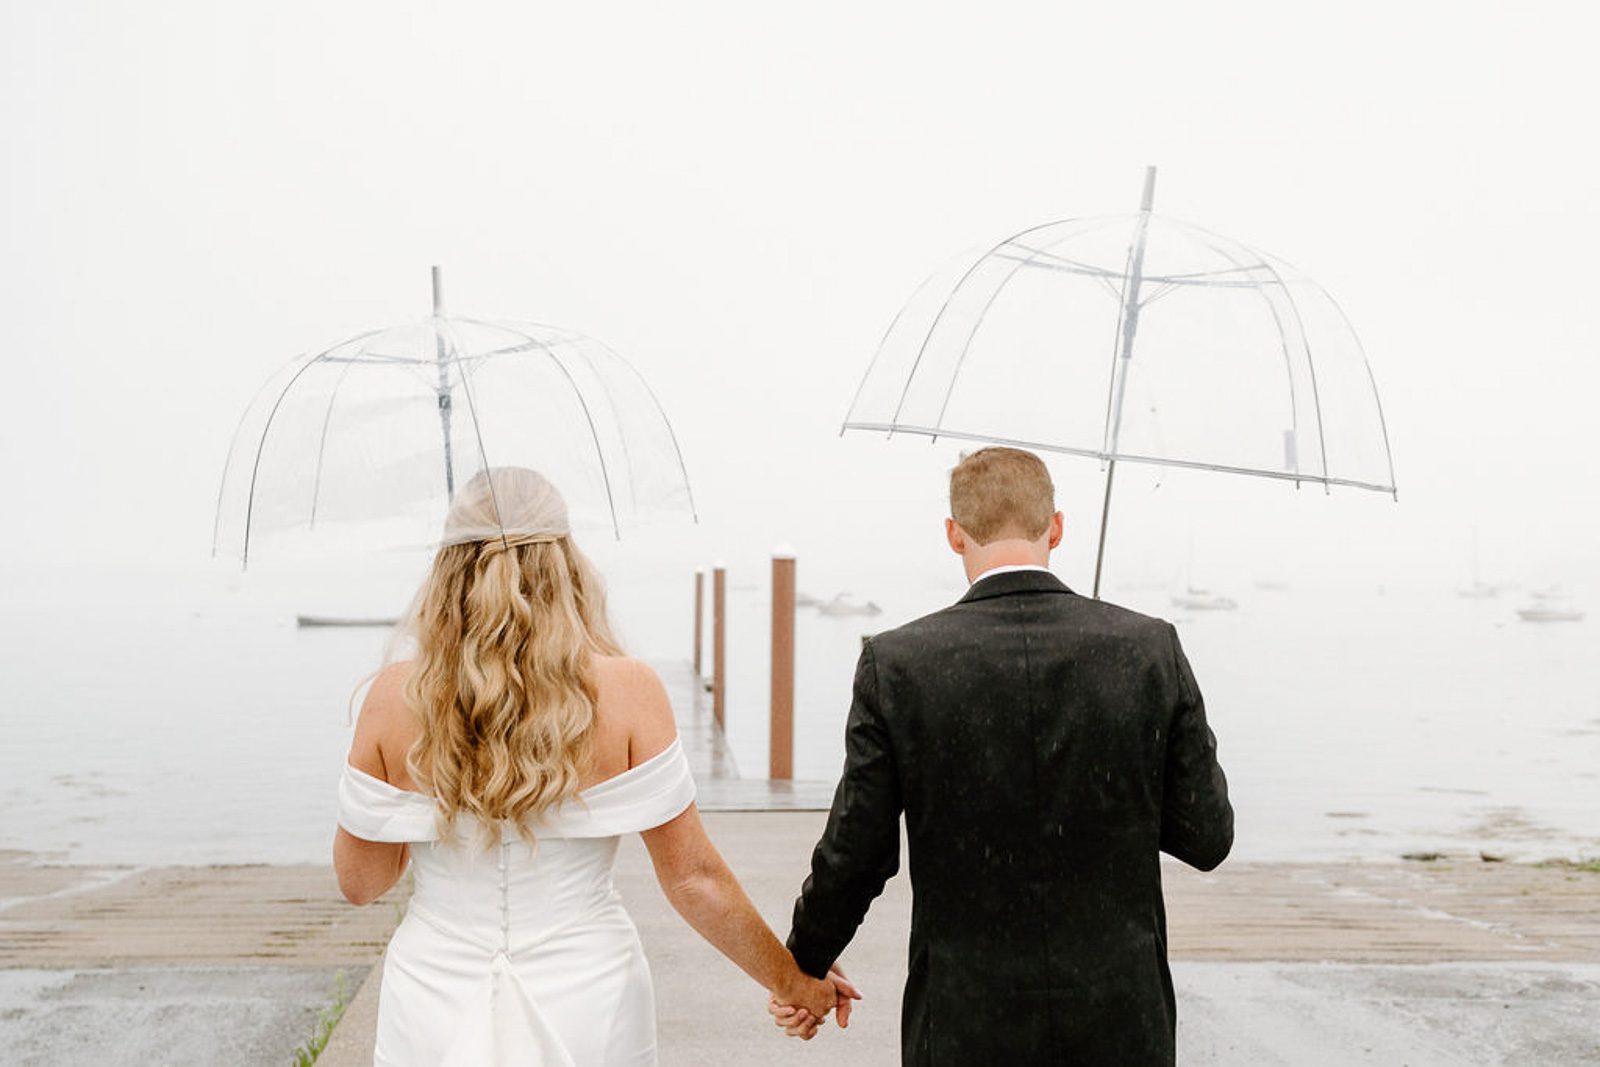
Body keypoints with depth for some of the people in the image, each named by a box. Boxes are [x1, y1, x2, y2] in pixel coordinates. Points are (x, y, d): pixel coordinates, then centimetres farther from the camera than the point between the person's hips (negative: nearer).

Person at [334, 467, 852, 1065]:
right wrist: (789, 978, 5)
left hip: (434, 1011, 1)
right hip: (586, 1011, 0)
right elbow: (693, 878, -8)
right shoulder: (625, 692, -11)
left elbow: (358, 881, 3)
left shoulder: (394, 698, -7)